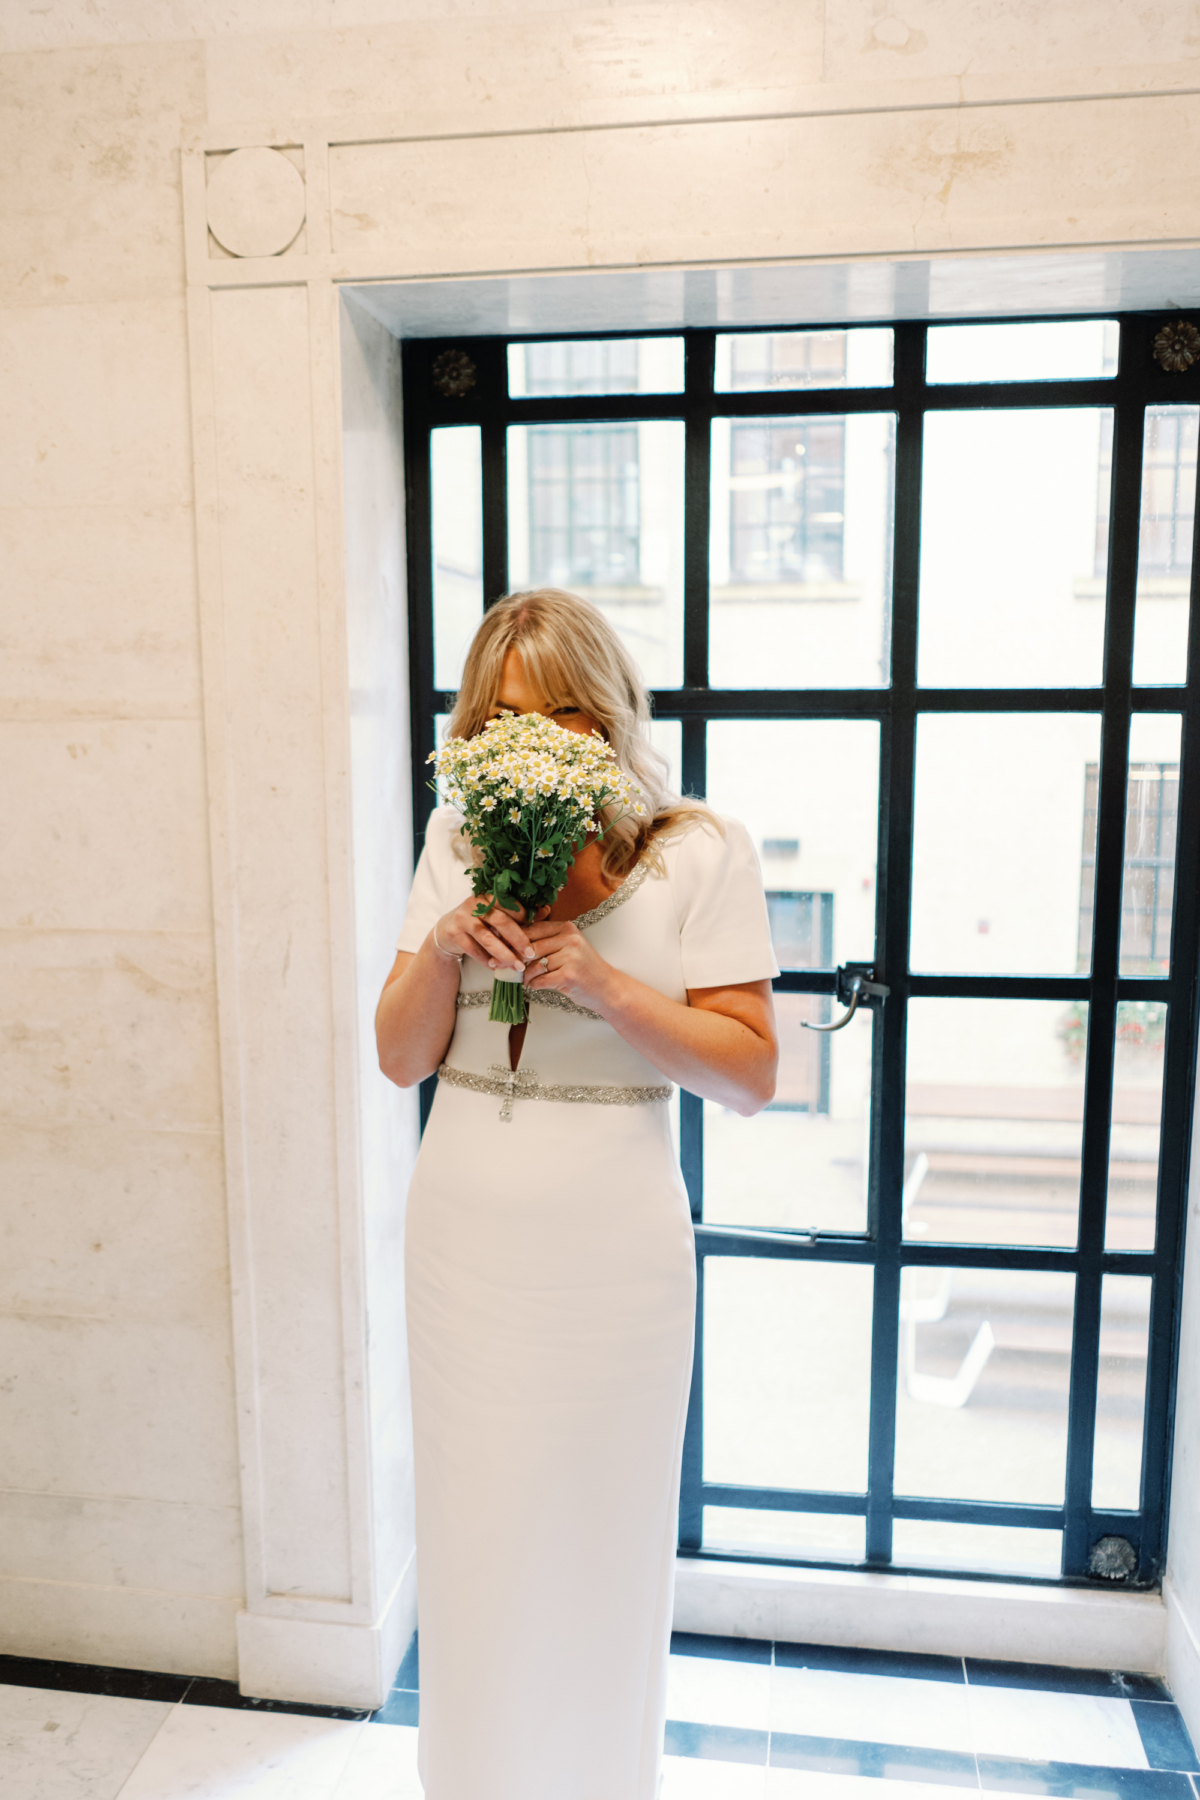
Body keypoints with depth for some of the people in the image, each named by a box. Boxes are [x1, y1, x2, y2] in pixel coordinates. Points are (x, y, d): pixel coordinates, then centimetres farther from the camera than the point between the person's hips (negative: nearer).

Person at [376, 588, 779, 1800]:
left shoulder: (698, 854, -6)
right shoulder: (458, 843, 5)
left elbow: (751, 1073, -9)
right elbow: (401, 1057, 4)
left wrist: (601, 980, -20)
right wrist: (446, 944, -15)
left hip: (608, 1246, -3)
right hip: (461, 1237, 3)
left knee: (597, 1535, 14)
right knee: (470, 1527, 16)